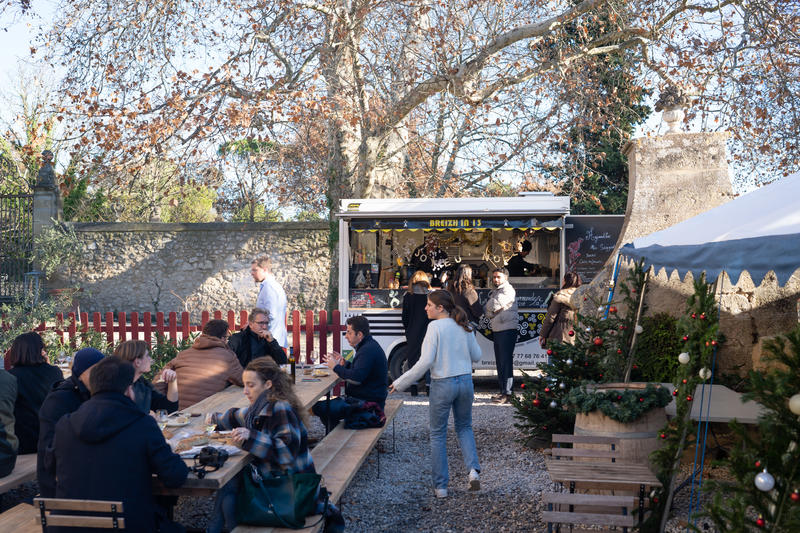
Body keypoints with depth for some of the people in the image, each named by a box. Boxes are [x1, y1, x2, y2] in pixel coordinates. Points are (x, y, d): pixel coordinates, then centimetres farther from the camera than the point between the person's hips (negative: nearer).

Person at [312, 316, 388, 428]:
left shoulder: (369, 350, -20)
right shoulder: (369, 346, 14)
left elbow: (356, 378, -28)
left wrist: (336, 367, -15)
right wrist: (344, 363, 10)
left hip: (367, 403, -11)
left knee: (319, 408, -17)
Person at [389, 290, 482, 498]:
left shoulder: (435, 327, -14)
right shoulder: (464, 326, 2)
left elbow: (426, 362, -18)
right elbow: (476, 356, 9)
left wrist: (400, 383, -12)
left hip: (443, 384, -5)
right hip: (465, 381, 5)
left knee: (438, 434, 10)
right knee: (464, 427, 23)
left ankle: (441, 486, 14)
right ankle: (473, 470, 3)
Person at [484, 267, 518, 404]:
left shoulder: (508, 290, -7)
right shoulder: (494, 292, 21)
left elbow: (495, 306, -17)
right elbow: (487, 310, 14)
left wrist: (491, 308, 3)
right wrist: (491, 311, -5)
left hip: (507, 330, -9)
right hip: (497, 331, 9)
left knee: (506, 362, -11)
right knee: (499, 362, 12)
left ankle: (507, 394, -12)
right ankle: (503, 391, 20)